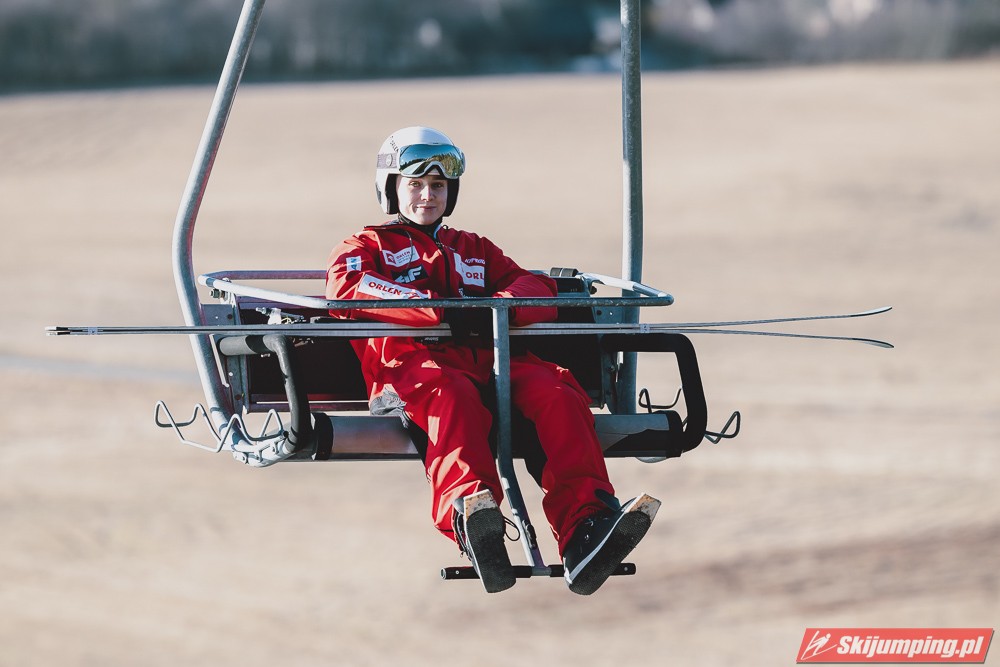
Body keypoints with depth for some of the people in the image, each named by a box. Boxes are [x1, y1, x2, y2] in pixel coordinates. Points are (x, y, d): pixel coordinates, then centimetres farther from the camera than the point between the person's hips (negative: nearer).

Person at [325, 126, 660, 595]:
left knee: (557, 392, -30)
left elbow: (535, 286, 23)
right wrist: (440, 311, -14)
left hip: (488, 358, 4)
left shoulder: (474, 250, 40)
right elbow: (346, 288, 1)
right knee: (452, 396, -42)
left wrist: (500, 306, -5)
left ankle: (584, 530, -49)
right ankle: (471, 521, -67)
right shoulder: (364, 248, 27)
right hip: (414, 358, -4)